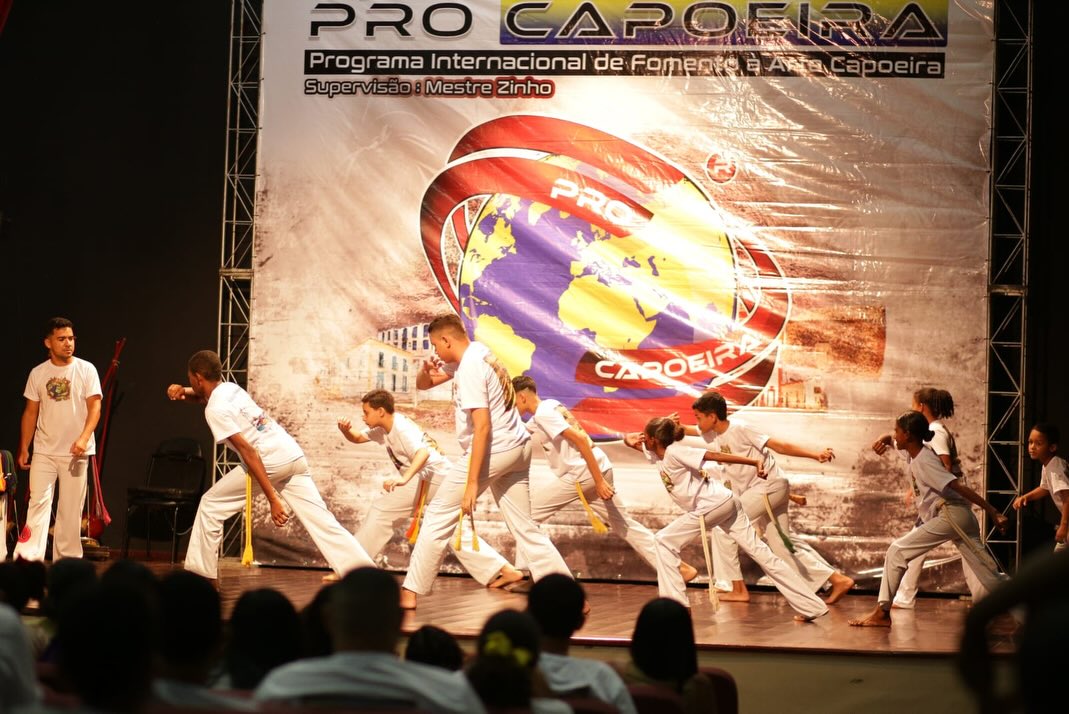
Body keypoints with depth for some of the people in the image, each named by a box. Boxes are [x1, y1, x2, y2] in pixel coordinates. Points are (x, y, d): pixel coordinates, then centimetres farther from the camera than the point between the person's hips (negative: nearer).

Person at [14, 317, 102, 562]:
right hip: (44, 451, 1)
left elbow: (95, 407, -8)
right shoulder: (38, 373, 5)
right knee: (38, 501, -9)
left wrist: (84, 438, -22)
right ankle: (28, 557, -16)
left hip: (75, 452, -1)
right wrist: (23, 449, 7)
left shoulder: (86, 369, -2)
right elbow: (30, 413, 11)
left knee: (71, 509, 3)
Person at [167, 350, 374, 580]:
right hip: (294, 456, 8)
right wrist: (183, 392, 17)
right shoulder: (230, 388, 17)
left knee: (211, 505, 9)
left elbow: (248, 451, -16)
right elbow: (203, 395, 41)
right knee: (323, 522, 4)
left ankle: (201, 573, 13)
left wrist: (272, 499, -19)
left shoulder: (215, 409, -7)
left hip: (272, 460, -8)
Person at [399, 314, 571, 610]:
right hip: (519, 448, 9)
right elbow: (423, 384, 22)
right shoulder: (476, 353, 12)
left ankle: (410, 594, 8)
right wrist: (426, 371, -3)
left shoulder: (470, 369, -16)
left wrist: (472, 483, -23)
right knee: (525, 527, 9)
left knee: (439, 515, 3)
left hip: (493, 450, -9)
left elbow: (482, 427, -22)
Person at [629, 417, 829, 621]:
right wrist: (631, 441, 2)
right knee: (759, 552, 5)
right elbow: (632, 440, 27)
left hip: (713, 504, -9)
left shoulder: (674, 452, -12)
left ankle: (676, 604, -1)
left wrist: (754, 462, -27)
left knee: (665, 540, -1)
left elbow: (715, 455, -20)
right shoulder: (659, 453, 13)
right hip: (725, 504, 9)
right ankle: (812, 606, 2)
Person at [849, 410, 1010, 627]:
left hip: (950, 516, -9)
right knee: (989, 576, 6)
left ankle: (882, 613, -3)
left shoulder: (924, 461, -12)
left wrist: (993, 512, -24)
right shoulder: (915, 456, 12)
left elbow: (958, 486, -19)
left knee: (898, 551, -4)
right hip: (960, 517, 9)